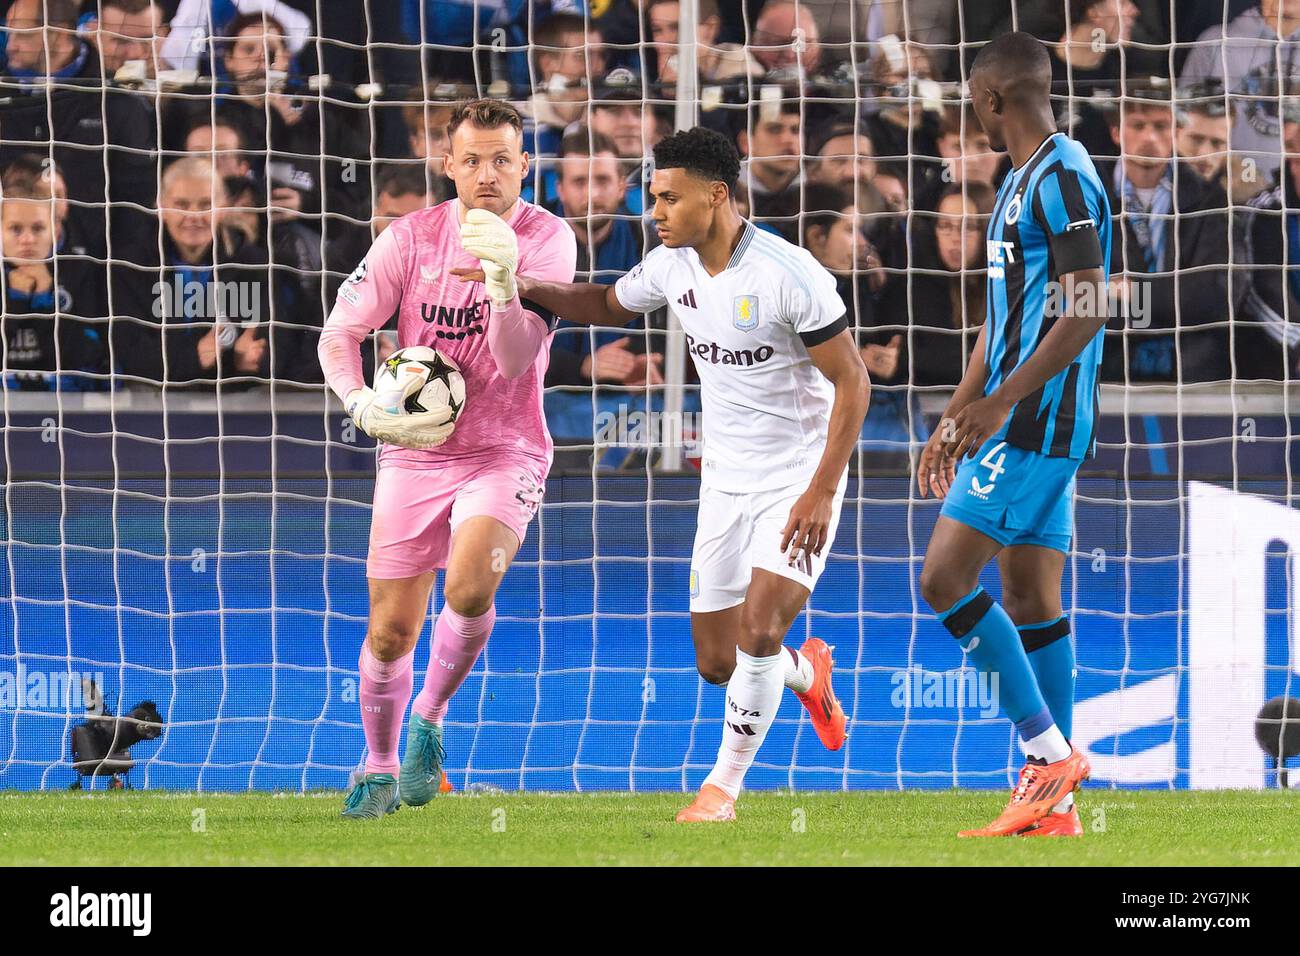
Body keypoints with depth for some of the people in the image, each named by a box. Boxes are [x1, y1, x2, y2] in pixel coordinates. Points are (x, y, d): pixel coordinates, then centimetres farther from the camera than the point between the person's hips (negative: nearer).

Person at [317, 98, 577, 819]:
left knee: (470, 585, -28)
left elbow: (515, 361, -20)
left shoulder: (547, 239, -10)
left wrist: (504, 282, -37)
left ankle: (429, 720, -1)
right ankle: (381, 769, 27)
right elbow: (338, 335, 0)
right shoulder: (411, 237, -4)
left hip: (503, 454, -2)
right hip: (412, 456, 2)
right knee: (391, 629, 2)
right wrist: (365, 408, -18)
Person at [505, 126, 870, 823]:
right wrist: (524, 286, 4)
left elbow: (851, 382, -17)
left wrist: (822, 492, -21)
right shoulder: (672, 266, -1)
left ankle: (724, 784, -2)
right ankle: (806, 674, 39)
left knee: (758, 629, -20)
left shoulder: (789, 274, -21)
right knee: (716, 662, 5)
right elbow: (609, 305, 21)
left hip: (800, 479, -6)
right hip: (726, 479, 6)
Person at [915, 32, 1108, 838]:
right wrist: (955, 422, 25)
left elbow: (1084, 313, -21)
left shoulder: (1063, 178, -14)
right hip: (1033, 429, 10)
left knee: (946, 581, -13)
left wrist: (1000, 402, -25)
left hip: (1038, 420, -10)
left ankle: (1051, 752, -10)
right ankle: (1052, 802, 7)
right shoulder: (1023, 181, 18)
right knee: (1031, 601, 8)